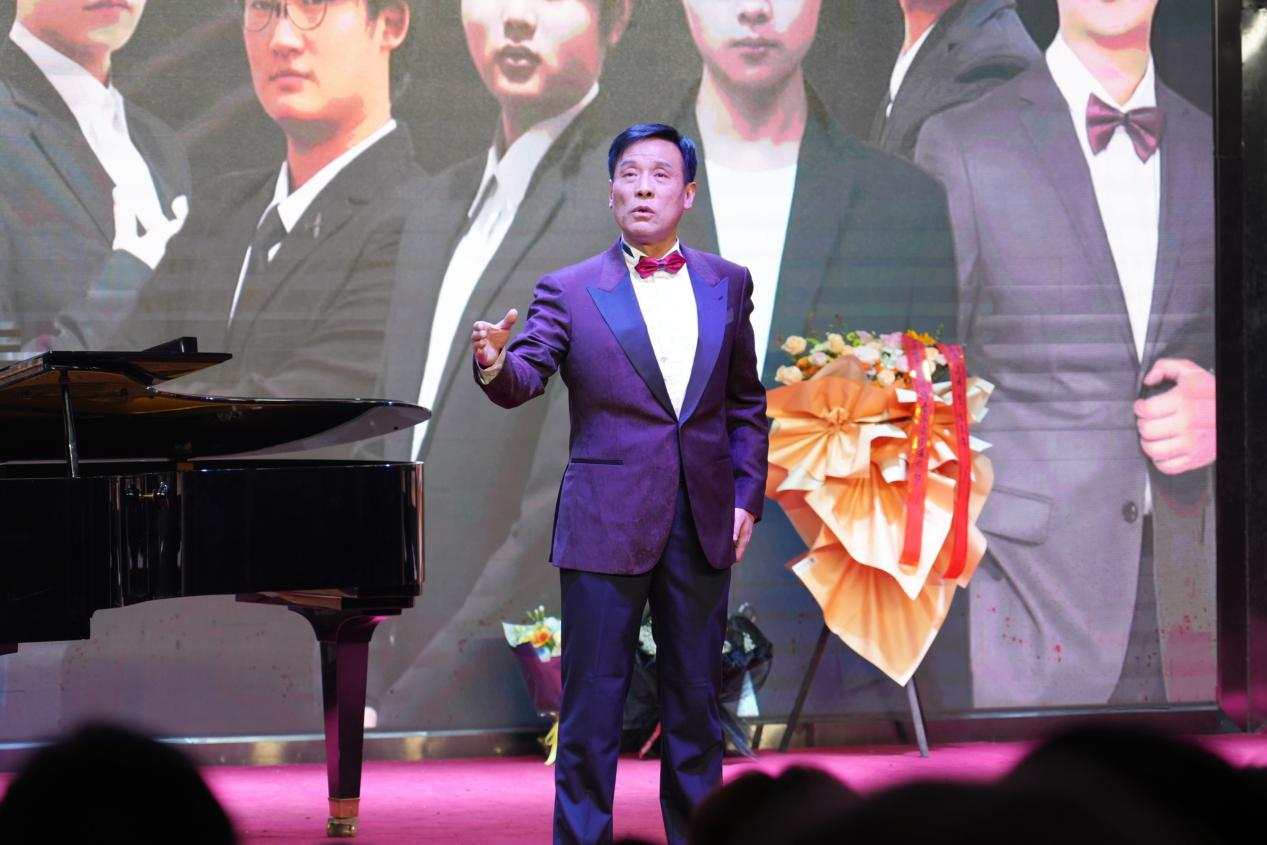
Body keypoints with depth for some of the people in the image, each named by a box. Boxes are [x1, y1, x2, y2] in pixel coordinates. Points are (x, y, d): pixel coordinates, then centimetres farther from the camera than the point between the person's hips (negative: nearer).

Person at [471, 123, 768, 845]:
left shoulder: (728, 285, 9)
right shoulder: (569, 291, -1)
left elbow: (745, 402, 14)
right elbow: (527, 377, -13)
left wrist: (747, 496, 7)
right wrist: (496, 363, -36)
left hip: (703, 527, 3)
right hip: (606, 526, -3)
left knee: (695, 702, 11)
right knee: (592, 705, -1)